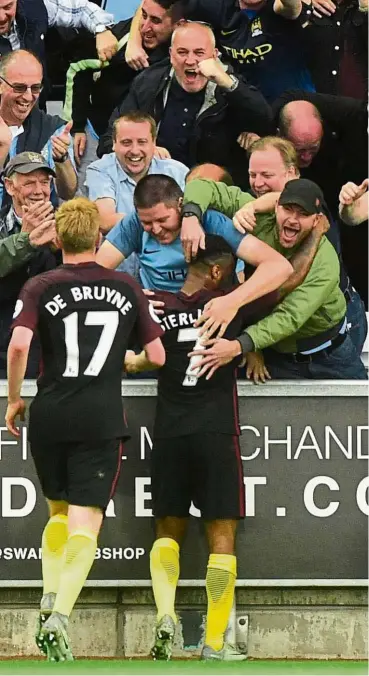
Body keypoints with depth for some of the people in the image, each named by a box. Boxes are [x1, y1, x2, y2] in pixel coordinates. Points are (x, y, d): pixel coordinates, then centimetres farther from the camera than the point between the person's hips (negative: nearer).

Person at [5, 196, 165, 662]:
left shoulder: (41, 288, 0)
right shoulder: (127, 288, 6)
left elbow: (19, 344, -14)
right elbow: (158, 357, 7)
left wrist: (13, 399, 0)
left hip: (49, 414, 1)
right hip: (102, 418, -1)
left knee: (59, 512, 21)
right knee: (85, 523, -1)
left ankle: (50, 599, 5)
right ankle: (60, 616, -17)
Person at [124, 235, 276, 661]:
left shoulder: (157, 308, 4)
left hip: (168, 434, 2)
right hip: (216, 434, -2)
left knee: (168, 529, 15)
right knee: (221, 536, 3)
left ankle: (165, 614, -8)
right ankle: (215, 642, -1)